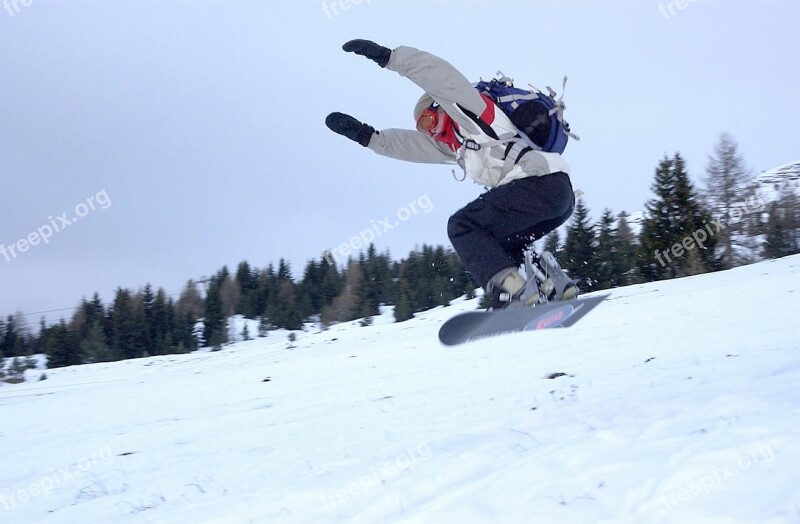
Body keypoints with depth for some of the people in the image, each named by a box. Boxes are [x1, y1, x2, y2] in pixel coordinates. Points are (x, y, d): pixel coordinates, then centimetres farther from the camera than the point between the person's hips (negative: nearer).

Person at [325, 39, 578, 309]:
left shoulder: (467, 111, 6)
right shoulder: (453, 144, 31)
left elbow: (439, 75, -7)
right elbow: (411, 145, 33)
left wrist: (387, 56, -10)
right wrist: (366, 135, 27)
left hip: (541, 182, -10)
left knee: (463, 226, -9)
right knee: (497, 249, 20)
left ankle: (507, 288, -28)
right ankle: (557, 289, 6)